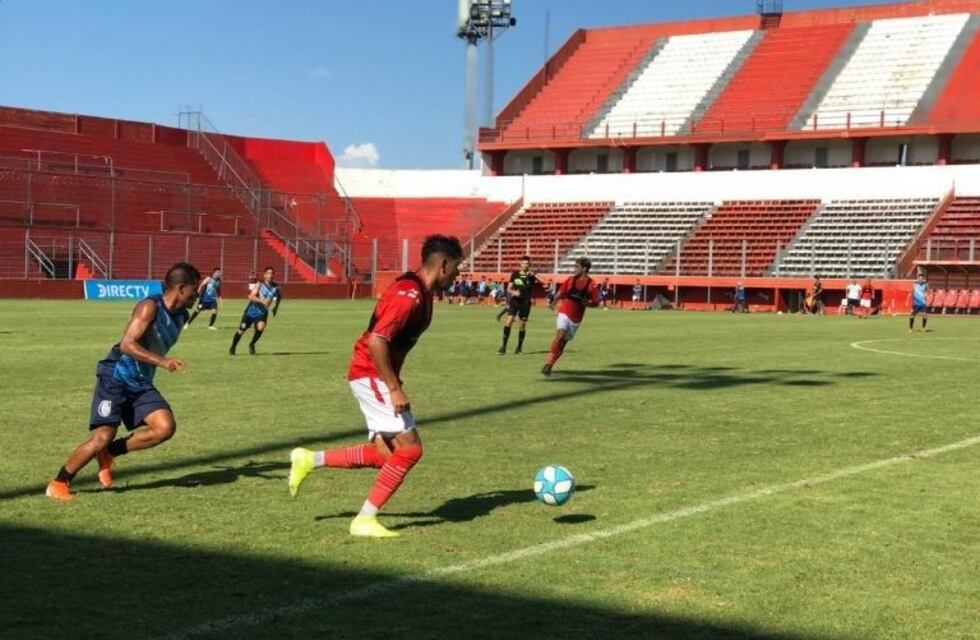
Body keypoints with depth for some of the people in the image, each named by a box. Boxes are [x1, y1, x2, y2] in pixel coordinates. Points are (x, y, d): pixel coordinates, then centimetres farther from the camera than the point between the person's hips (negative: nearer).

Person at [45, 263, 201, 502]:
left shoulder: (181, 316, 6)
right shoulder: (150, 307, -18)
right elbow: (127, 344, -27)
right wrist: (162, 361, -34)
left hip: (141, 383, 7)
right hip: (116, 378, -7)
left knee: (166, 427, -14)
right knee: (102, 437, -12)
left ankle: (110, 453, 4)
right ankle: (58, 483, 6)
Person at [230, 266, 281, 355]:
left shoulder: (276, 287, -2)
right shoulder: (259, 285, -13)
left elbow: (279, 296, 22)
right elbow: (251, 297, -25)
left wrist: (276, 307, 17)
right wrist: (262, 301, -40)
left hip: (262, 312, 2)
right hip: (251, 310, -2)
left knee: (261, 327, -26)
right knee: (242, 330, 4)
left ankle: (252, 345, 0)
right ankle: (233, 347, 27)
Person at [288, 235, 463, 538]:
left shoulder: (420, 293, 11)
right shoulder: (409, 295, -20)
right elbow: (376, 341, -27)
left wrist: (393, 383, 21)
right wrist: (395, 388, -24)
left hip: (376, 376, 10)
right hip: (371, 375, -10)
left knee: (385, 454, 7)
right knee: (409, 447, -10)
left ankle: (309, 460, 15)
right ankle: (365, 520, -3)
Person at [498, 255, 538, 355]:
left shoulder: (531, 276, -2)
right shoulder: (515, 274, 4)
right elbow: (509, 288, 7)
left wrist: (533, 276, -36)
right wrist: (513, 292, -15)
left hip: (525, 302, -1)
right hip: (514, 300, 1)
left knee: (522, 325, 3)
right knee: (509, 321, -14)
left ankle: (519, 348, 19)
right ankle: (504, 346, -11)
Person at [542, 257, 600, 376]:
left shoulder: (591, 285, -6)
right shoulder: (571, 280, 1)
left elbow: (596, 303, 0)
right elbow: (561, 292, 9)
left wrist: (586, 303, -19)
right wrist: (554, 303, -7)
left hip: (576, 318, 0)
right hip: (564, 313, 0)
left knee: (563, 342, 6)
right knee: (560, 334, -23)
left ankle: (549, 364, 19)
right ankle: (548, 364, -16)